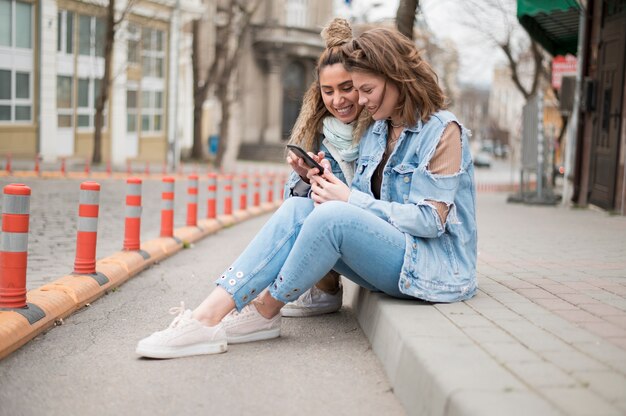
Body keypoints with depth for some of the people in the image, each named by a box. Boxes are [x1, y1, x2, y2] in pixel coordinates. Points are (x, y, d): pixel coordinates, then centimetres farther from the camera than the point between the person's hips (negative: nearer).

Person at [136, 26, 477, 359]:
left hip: (436, 267, -7)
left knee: (334, 215, -31)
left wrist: (351, 199, -17)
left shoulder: (443, 130, -8)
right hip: (389, 254, 7)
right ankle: (208, 315, -27)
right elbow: (364, 202, 10)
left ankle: (264, 310, -15)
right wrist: (330, 187, -12)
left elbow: (431, 219, -16)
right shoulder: (375, 133, 16)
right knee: (296, 209, -16)